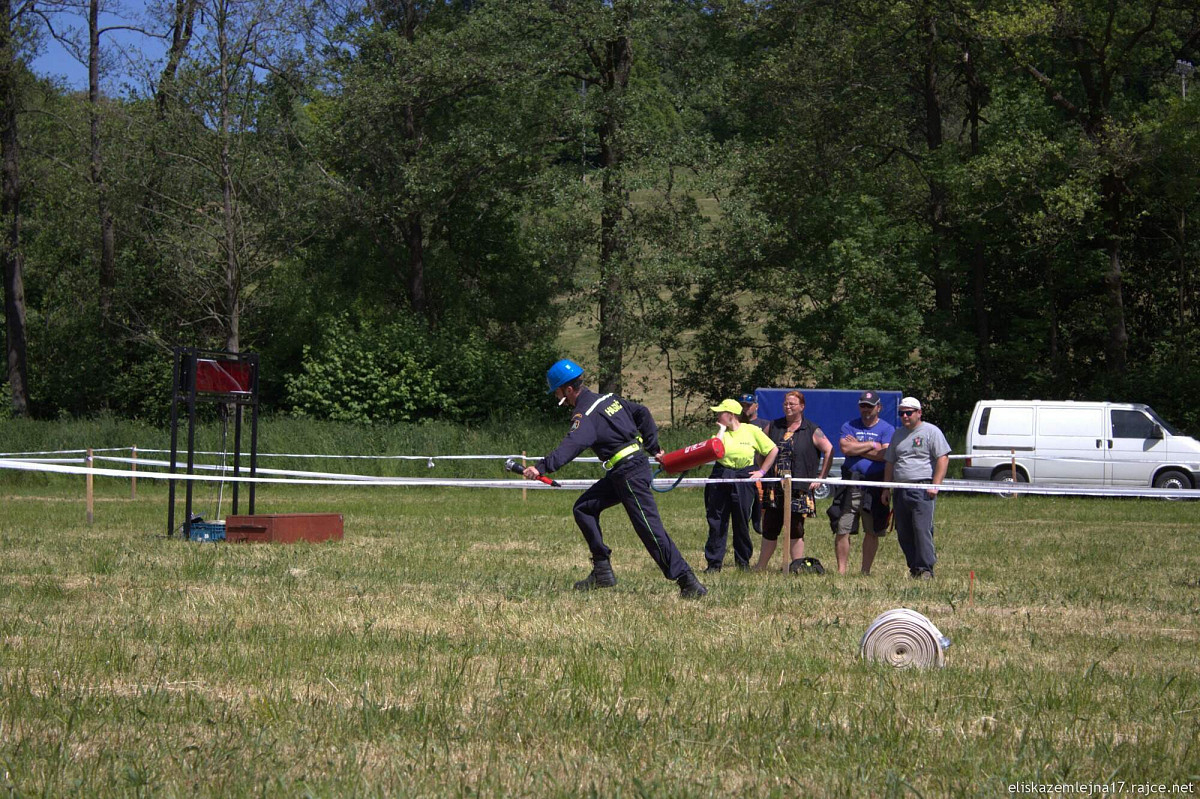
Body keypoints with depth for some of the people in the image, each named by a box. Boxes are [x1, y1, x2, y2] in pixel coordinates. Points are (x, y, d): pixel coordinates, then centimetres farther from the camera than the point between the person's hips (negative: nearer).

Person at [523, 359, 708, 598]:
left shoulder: (586, 414, -16)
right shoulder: (608, 398, 13)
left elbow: (572, 445, -34)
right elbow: (642, 413, 21)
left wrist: (542, 467, -44)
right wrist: (653, 447, 26)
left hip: (630, 474, -10)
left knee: (650, 529, -11)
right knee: (584, 508, 11)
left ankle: (690, 584, -11)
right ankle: (603, 572, 9)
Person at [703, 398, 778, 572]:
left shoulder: (751, 431, -1)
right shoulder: (720, 433, 5)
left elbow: (773, 450, 4)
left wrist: (762, 471, 1)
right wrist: (721, 431, -10)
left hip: (743, 480, -2)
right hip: (720, 479, 2)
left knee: (742, 522, 5)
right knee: (717, 522, -1)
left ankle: (743, 562, 18)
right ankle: (714, 562, 3)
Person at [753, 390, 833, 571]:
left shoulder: (812, 430, 1)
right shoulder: (773, 427, 12)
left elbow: (829, 451, 0)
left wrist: (821, 478, -3)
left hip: (799, 490, -3)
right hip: (773, 489, 3)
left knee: (796, 531, 1)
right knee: (769, 530, 4)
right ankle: (760, 567, 11)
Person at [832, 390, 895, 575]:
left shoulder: (887, 429, 6)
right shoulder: (849, 426, 11)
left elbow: (885, 454, -9)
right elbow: (845, 448, -7)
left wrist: (857, 447, -4)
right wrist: (872, 445, -4)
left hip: (876, 486, -1)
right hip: (851, 484, 1)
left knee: (872, 532, 4)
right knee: (842, 530, -4)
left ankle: (866, 571, 12)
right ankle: (841, 570, 2)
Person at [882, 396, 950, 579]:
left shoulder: (931, 431, 1)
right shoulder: (898, 435, 21)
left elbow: (943, 458, -6)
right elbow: (890, 463, 26)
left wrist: (935, 484, -14)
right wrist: (886, 488, 17)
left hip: (923, 490, -7)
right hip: (900, 491, 7)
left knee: (922, 530, -14)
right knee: (903, 533, 5)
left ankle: (925, 569, -13)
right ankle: (914, 568, 11)